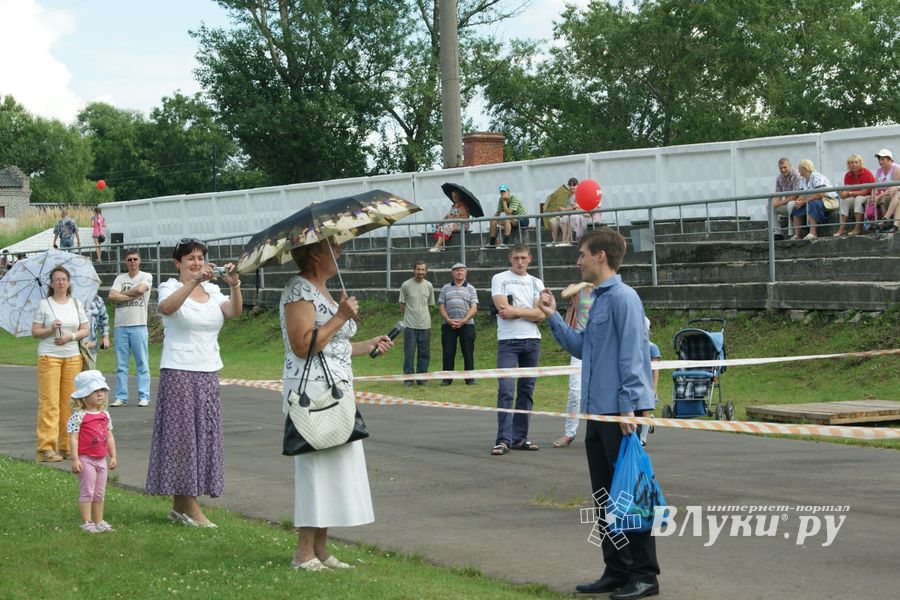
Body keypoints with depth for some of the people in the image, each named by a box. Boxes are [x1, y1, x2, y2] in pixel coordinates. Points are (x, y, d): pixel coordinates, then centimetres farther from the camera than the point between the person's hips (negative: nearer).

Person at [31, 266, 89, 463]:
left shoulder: (76, 304, 10)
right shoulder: (44, 305, 1)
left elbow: (85, 330, 9)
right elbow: (35, 332, 0)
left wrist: (71, 336, -9)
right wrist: (50, 330, -17)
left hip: (72, 357, 3)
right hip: (49, 357, -3)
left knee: (69, 402, 2)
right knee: (49, 402, -8)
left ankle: (67, 445, 10)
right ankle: (46, 448, -10)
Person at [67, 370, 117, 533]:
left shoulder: (105, 415, 8)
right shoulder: (79, 416, -13)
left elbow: (110, 437, 14)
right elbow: (73, 438, -15)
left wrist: (113, 456, 10)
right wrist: (75, 459, -20)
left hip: (101, 459, 7)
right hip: (86, 460, -7)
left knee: (99, 493, 12)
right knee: (87, 492, -4)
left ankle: (99, 521, 20)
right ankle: (87, 523, 1)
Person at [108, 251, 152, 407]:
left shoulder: (146, 277, 4)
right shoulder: (120, 278, 12)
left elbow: (140, 289, -16)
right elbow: (111, 296, -2)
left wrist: (121, 294, -2)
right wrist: (132, 295, -8)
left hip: (138, 325, -3)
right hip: (120, 325, 3)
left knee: (142, 363, -1)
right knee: (121, 365, 5)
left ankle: (144, 397, 1)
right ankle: (121, 397, 8)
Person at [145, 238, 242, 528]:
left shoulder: (212, 291, 11)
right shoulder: (172, 288, -3)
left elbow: (234, 311, -7)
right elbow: (166, 308, -27)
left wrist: (234, 285, -25)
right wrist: (195, 281, -37)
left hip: (208, 373, 6)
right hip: (178, 373, -6)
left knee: (203, 434, 7)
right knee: (182, 433, -5)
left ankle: (179, 505, 15)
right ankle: (190, 506, 1)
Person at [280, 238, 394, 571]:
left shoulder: (321, 291, 17)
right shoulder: (299, 290, -13)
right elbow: (303, 346, -22)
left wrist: (368, 345, 21)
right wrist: (340, 317, -20)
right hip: (312, 390, -10)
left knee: (331, 466, 10)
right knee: (316, 465, -8)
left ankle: (320, 550, 15)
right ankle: (304, 553, -2)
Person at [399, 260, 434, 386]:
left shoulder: (429, 286, 7)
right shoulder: (406, 285, -2)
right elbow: (402, 304, 6)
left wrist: (423, 316, 13)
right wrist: (409, 316, 8)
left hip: (425, 325, 3)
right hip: (410, 324, -3)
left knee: (424, 352, 6)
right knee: (409, 352, -3)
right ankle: (408, 377, 3)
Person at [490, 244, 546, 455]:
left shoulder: (536, 283, 13)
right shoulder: (499, 279, 5)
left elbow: (541, 315, 0)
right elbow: (503, 309, -9)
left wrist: (515, 311, -9)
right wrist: (529, 312, -3)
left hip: (532, 340, 4)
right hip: (508, 340, -4)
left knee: (526, 390, 6)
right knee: (506, 389, -12)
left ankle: (520, 437, 12)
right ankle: (503, 439, -13)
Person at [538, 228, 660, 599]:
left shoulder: (622, 298, -13)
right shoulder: (598, 300, 16)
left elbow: (631, 356, -18)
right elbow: (581, 347, 23)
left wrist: (628, 407, -21)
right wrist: (553, 317, 18)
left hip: (619, 412, -10)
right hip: (598, 411, 10)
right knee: (605, 495, 12)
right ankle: (617, 570, 19)